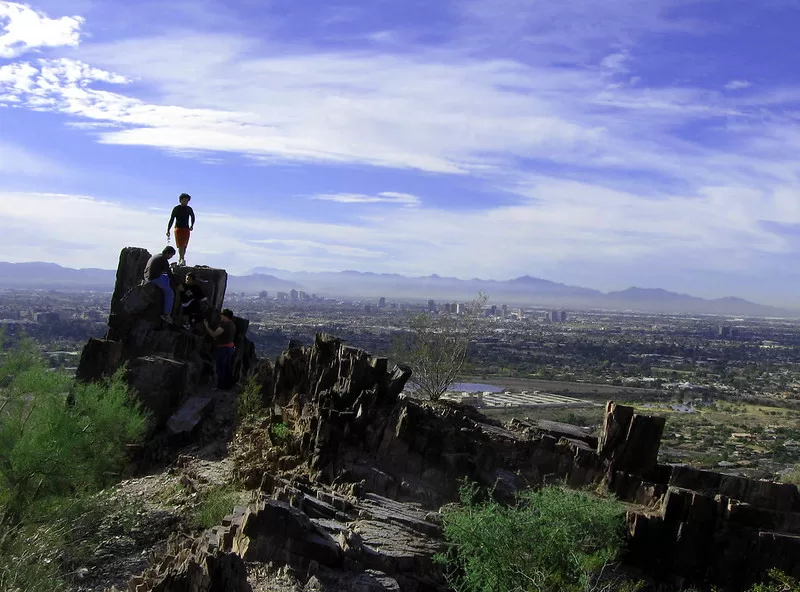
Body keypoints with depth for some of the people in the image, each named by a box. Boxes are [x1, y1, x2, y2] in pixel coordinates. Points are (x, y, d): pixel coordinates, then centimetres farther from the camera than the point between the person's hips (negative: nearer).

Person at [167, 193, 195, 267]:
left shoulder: (189, 209, 8)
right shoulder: (176, 209, 0)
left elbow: (193, 217, 28)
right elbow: (171, 219, 0)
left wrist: (192, 225, 19)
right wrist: (168, 230, -4)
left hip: (186, 229, 3)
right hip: (178, 228, -3)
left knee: (184, 246, 0)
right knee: (180, 245, -15)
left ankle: (180, 259, 8)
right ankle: (182, 259, -25)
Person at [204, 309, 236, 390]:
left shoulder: (225, 325, -22)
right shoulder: (232, 324, 9)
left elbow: (214, 334, -29)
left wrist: (207, 326, -20)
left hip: (223, 349, -10)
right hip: (231, 347, 10)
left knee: (221, 369, 0)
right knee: (228, 369, 17)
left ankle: (221, 386, 6)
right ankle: (228, 385, 25)